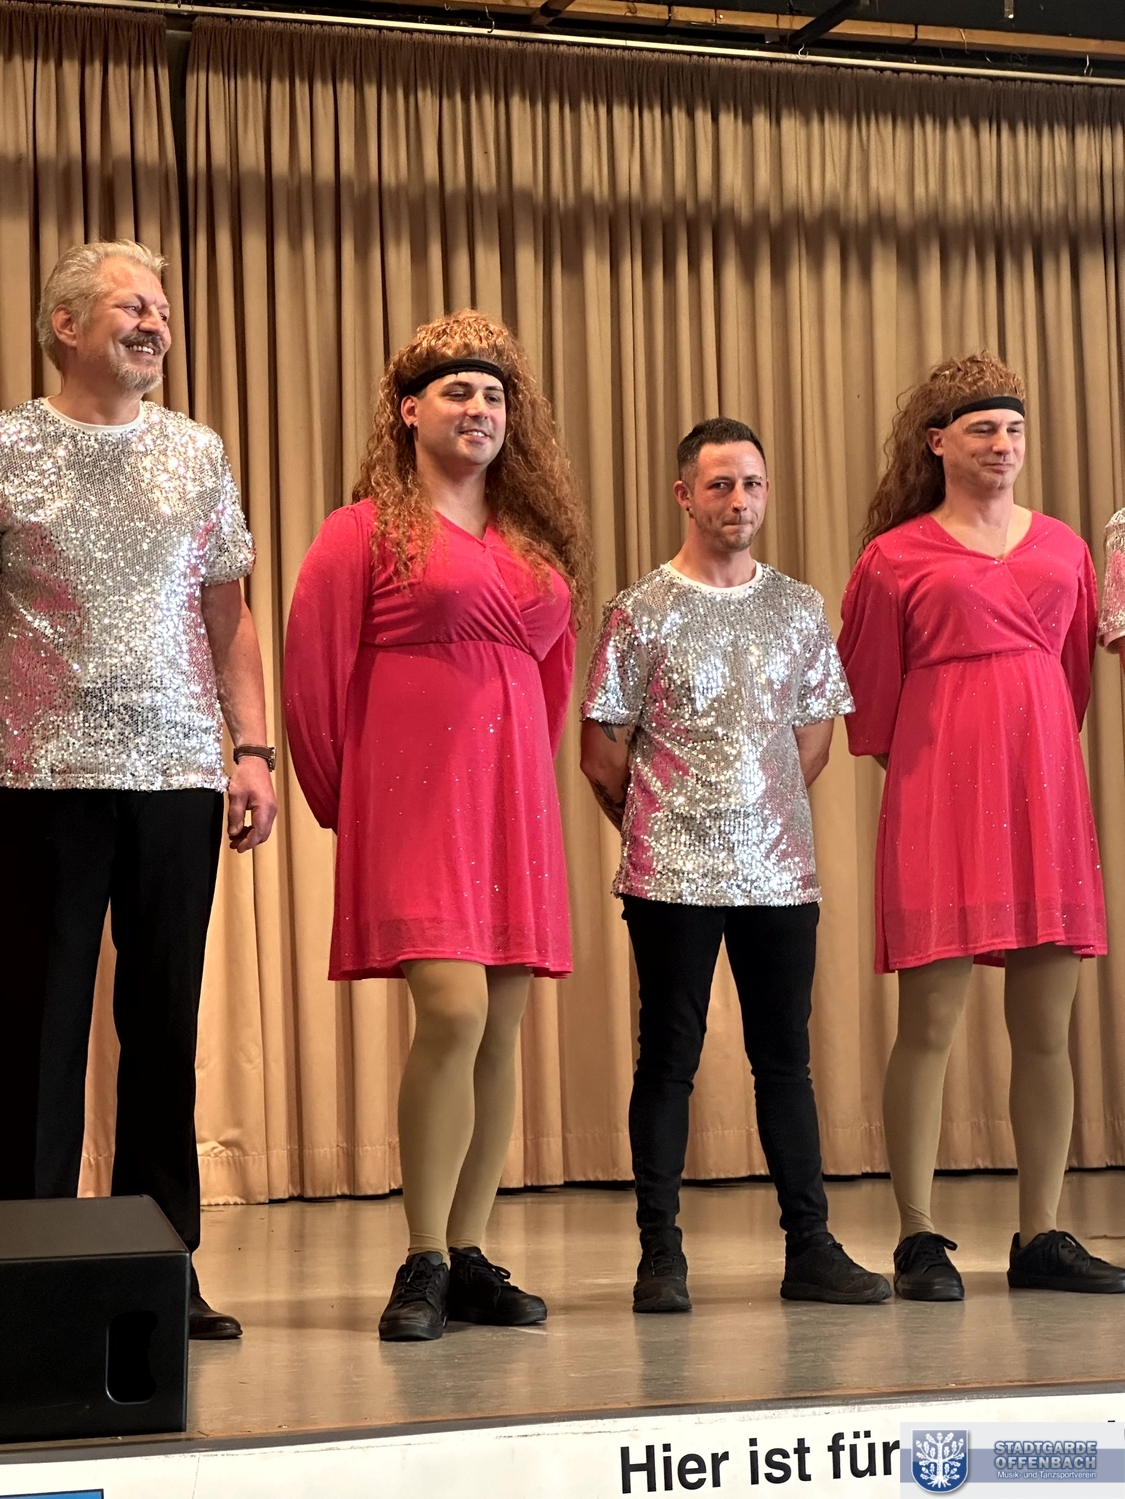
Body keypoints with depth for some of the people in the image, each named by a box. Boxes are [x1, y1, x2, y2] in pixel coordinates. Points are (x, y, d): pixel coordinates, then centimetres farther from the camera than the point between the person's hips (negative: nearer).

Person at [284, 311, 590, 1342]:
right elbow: (312, 677, 0)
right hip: (414, 801, -5)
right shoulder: (366, 532, 0)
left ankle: (470, 1259, 12)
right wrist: (347, 802, 5)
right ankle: (423, 1265, -6)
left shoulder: (541, 543, 17)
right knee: (453, 1010, -17)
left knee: (503, 1026, 3)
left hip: (514, 803, 6)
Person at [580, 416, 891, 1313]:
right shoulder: (642, 613, -2)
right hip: (672, 877, -3)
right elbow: (603, 752, 0)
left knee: (786, 1057, 7)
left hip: (780, 870, 3)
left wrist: (767, 818, 9)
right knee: (669, 1059, 1)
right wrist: (658, 828, 7)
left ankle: (810, 1248, 12)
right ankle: (661, 1256, 5)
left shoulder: (800, 609, 8)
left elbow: (816, 734, 15)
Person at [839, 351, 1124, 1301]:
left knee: (1047, 1027, 5)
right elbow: (869, 698, 7)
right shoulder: (896, 558, 3)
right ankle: (920, 1240, 1)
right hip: (941, 794, -4)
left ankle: (1042, 1237, 12)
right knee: (930, 1023, -5)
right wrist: (917, 767, 6)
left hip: (1046, 793, 4)